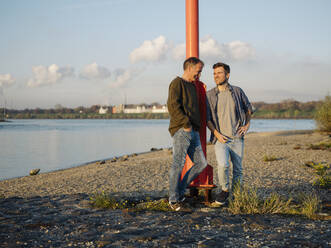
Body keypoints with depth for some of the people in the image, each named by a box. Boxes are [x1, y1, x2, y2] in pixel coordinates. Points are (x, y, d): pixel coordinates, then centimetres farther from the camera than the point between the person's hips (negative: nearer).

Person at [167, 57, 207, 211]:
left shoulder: (192, 86, 25)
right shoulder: (177, 83, -3)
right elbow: (173, 106, -16)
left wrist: (195, 127, 16)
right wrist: (186, 124, -17)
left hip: (193, 132, 9)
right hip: (181, 131, -9)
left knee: (201, 163, 6)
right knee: (178, 164, -7)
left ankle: (180, 191, 15)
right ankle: (174, 199, 2)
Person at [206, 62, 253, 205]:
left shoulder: (237, 91, 5)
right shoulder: (209, 95, 2)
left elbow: (248, 109, 19)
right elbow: (207, 118, 4)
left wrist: (247, 125, 7)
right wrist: (216, 133, -8)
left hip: (237, 138, 2)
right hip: (220, 138, -2)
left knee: (238, 169, 7)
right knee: (222, 165, -22)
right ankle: (224, 190, 1)